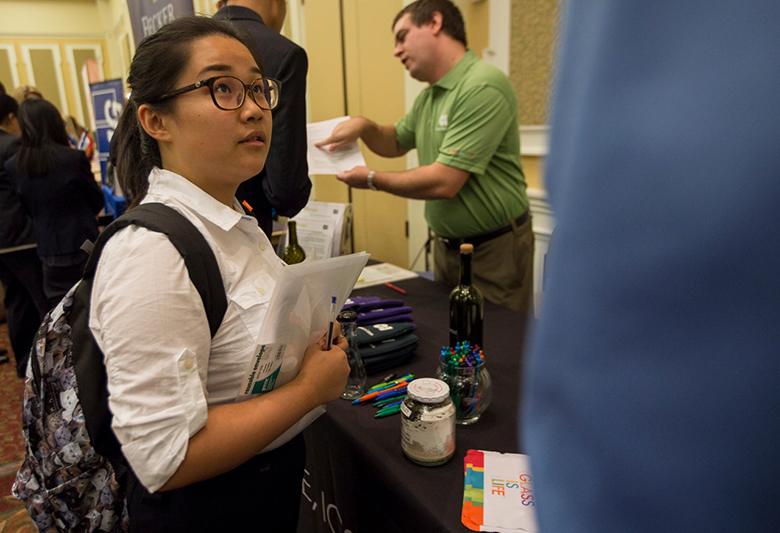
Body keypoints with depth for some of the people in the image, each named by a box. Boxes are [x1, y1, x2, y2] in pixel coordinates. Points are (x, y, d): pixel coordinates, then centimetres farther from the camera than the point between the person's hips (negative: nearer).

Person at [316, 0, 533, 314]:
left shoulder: (482, 88, -21)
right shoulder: (428, 97, 8)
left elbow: (444, 183, -26)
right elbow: (396, 143, 24)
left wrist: (372, 180, -12)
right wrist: (365, 127, 1)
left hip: (494, 250, -8)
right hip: (446, 246, 9)